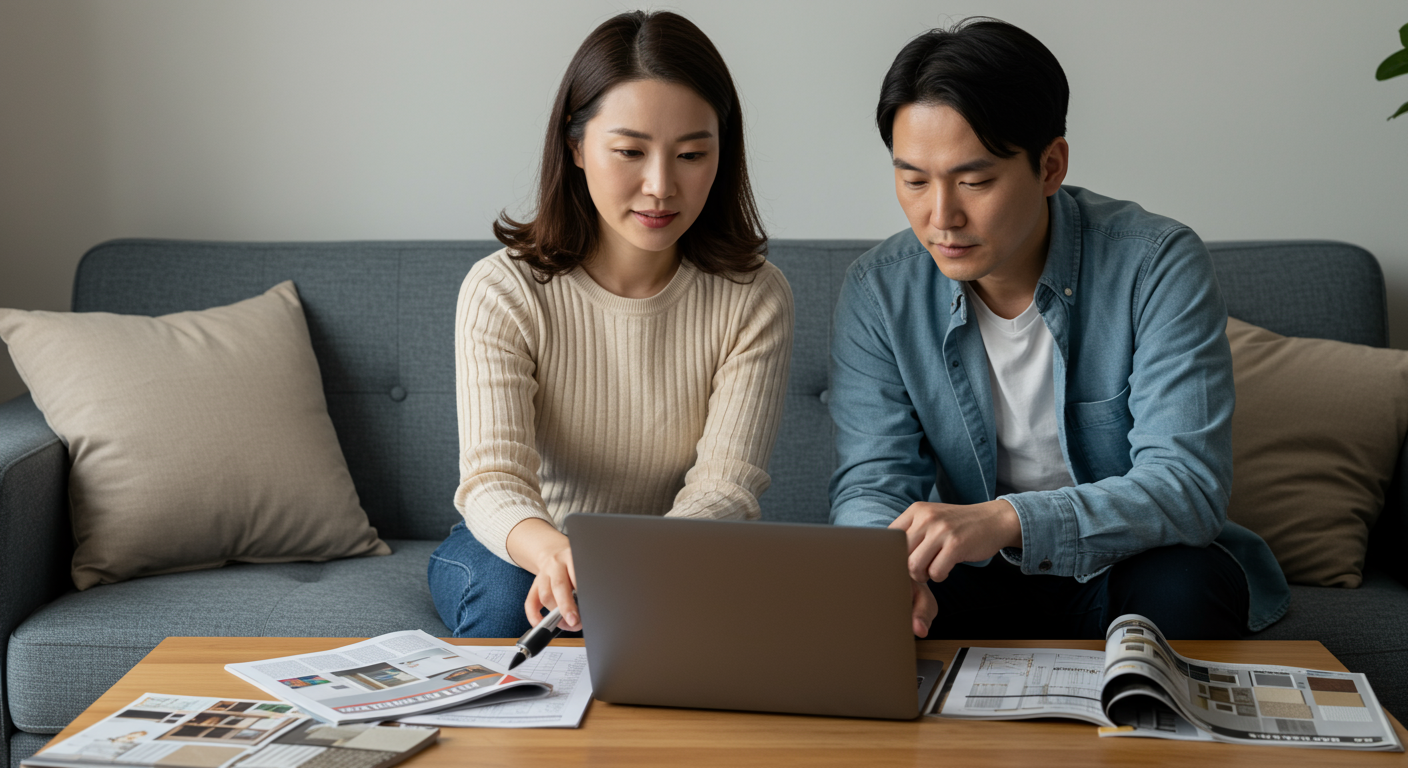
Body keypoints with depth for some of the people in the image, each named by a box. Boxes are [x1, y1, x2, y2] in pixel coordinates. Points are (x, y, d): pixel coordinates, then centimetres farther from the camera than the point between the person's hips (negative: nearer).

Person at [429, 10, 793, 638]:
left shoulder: (754, 299, -12)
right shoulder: (503, 292, -16)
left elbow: (725, 486, -20)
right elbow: (495, 477, -27)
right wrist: (553, 551, -53)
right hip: (517, 551, -1)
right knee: (506, 591, -35)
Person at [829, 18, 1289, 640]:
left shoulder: (1158, 264, -17)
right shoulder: (876, 292, -6)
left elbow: (1187, 485, -25)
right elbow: (871, 484, -8)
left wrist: (1009, 520, -41)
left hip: (1127, 567, -1)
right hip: (981, 582, 2)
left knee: (1183, 588, -34)